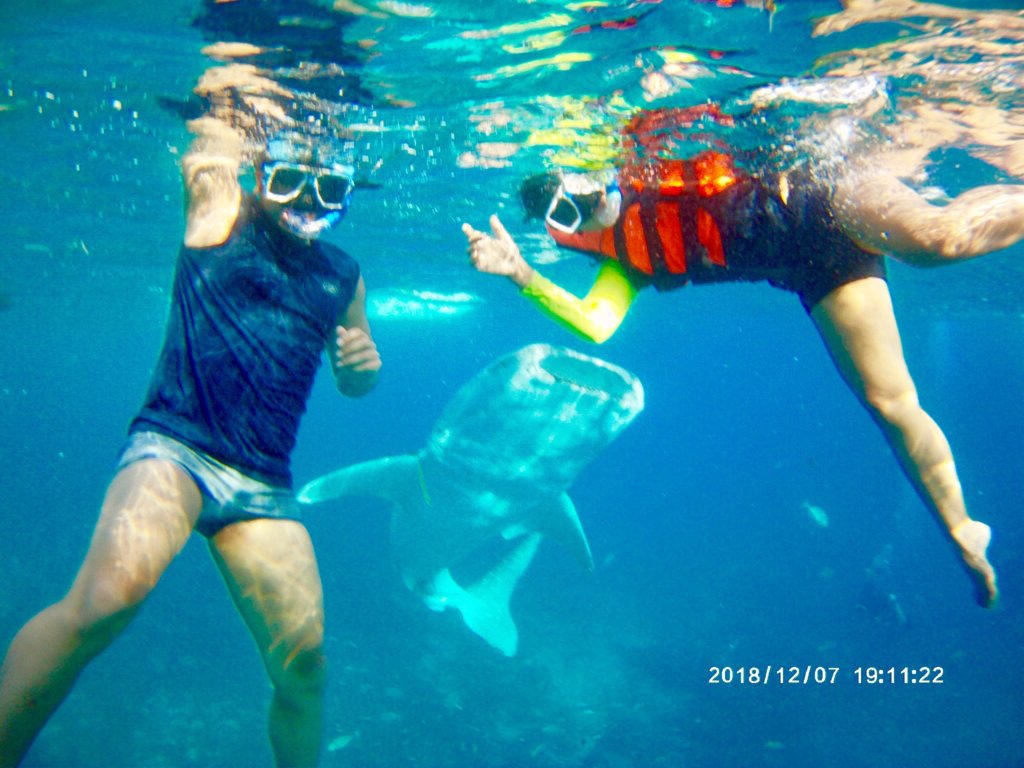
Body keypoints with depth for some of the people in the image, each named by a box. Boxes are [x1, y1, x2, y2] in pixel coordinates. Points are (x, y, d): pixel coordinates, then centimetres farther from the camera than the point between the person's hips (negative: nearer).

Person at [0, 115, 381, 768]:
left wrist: (365, 364, 7)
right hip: (176, 447, -4)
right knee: (112, 592, -32)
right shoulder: (223, 212, 6)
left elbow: (352, 382, 27)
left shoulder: (343, 274, 17)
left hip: (263, 485, 4)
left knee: (303, 661, -2)